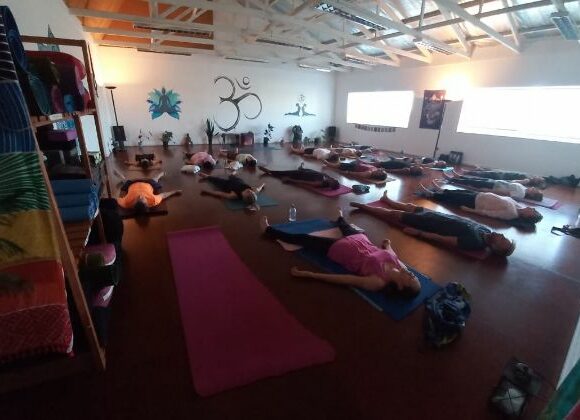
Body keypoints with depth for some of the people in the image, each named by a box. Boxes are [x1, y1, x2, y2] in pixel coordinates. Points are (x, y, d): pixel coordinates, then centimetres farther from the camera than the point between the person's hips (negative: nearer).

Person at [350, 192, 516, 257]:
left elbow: (441, 239, -28)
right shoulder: (486, 230, -7)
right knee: (409, 206, 25)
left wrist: (417, 232, -26)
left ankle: (363, 206, 17)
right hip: (436, 215, 7)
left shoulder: (474, 242, -29)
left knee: (393, 214, 1)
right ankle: (386, 199, 52)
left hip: (429, 223, -7)